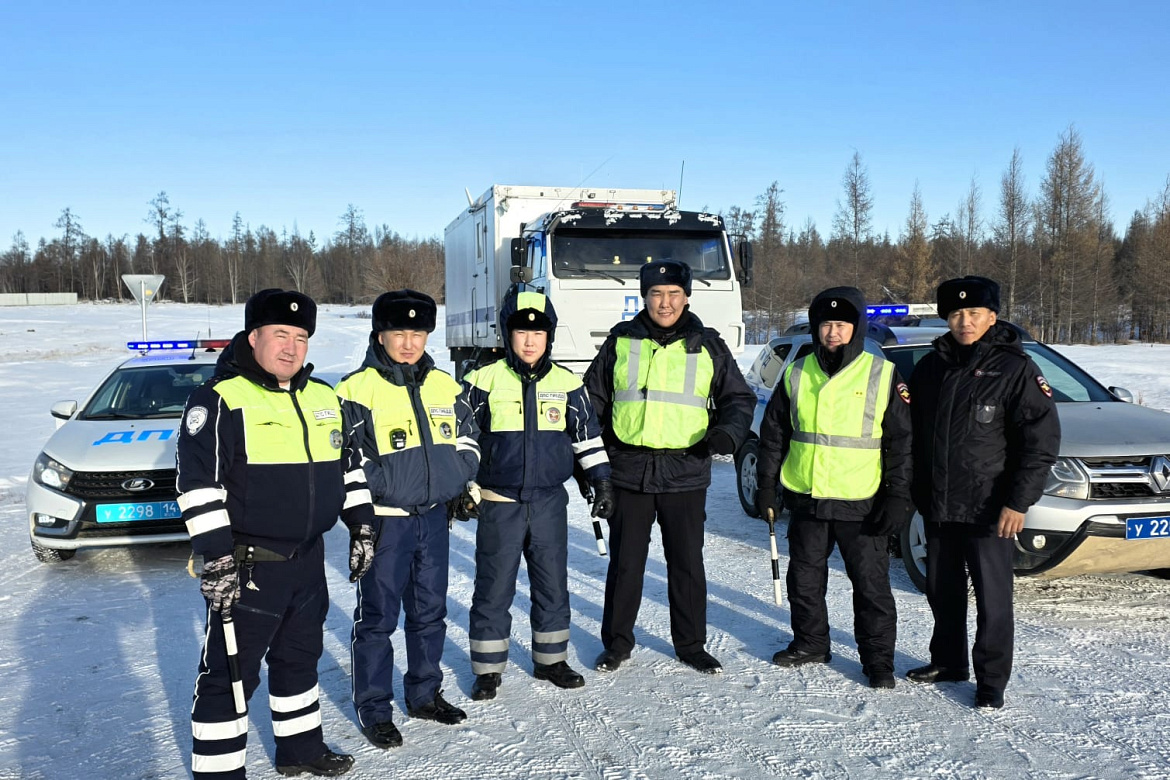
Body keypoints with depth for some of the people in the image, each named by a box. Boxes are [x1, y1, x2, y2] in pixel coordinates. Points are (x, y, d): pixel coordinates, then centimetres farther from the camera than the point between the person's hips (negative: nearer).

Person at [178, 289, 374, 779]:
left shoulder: (324, 398, 8)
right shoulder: (219, 400, -13)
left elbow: (349, 466, 17)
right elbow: (200, 485, -18)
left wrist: (361, 527, 13)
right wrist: (216, 557, -21)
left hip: (307, 560, 7)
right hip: (246, 566, -7)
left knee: (300, 656, 21)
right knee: (228, 674, 0)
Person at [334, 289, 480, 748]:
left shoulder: (443, 386, 7)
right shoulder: (357, 390, -11)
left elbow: (467, 440, 17)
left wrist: (460, 485, 6)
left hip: (434, 518, 6)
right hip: (383, 520, -5)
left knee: (430, 611, 16)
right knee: (377, 616, 4)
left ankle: (425, 693, 33)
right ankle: (373, 709, 19)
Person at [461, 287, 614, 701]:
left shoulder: (567, 384, 2)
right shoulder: (484, 381, -5)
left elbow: (587, 436, 9)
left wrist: (602, 482, 6)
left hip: (550, 501, 2)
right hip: (499, 503, -2)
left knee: (553, 585, 12)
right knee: (494, 589, 5)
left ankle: (551, 659, 29)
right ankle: (488, 669, 19)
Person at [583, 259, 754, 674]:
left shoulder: (707, 345, 4)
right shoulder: (622, 341, 5)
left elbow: (739, 398, 10)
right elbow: (593, 395, 15)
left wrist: (728, 432, -9)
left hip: (686, 473, 0)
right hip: (629, 470, 0)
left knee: (687, 563, 9)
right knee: (625, 562, 9)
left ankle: (691, 644, 25)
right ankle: (617, 642, 24)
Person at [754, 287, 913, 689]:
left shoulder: (883, 375, -4)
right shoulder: (797, 375, 5)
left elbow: (903, 441, -3)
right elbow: (773, 434, 11)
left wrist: (898, 497, -8)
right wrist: (766, 487, 9)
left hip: (861, 504, -3)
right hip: (805, 499, 4)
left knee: (871, 585, 4)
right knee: (804, 578, 15)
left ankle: (878, 659, 19)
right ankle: (810, 643, 33)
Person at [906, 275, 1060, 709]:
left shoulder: (1014, 369, -10)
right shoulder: (931, 367, 7)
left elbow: (1042, 440, -12)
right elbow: (915, 433, 15)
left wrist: (1018, 502, -16)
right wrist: (917, 492, 8)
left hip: (990, 511, -5)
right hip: (937, 507, 6)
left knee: (992, 600, 3)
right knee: (942, 592, 17)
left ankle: (991, 681, 18)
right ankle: (948, 662, 35)